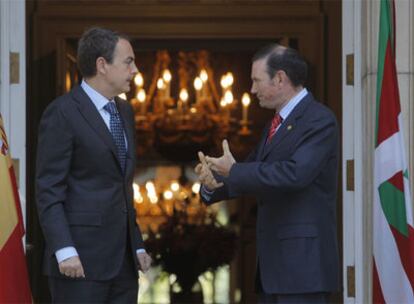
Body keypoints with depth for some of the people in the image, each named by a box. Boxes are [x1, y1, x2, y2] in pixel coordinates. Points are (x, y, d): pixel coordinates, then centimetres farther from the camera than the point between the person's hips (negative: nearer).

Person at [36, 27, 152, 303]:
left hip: (123, 259, 8)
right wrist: (64, 250, -21)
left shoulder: (125, 111, 17)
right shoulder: (62, 113, -8)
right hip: (82, 259, -8)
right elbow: (49, 191, -12)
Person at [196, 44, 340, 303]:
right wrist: (213, 184, -5)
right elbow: (251, 176, 17)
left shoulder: (319, 120, -11)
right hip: (273, 262, 9)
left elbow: (295, 173, -26)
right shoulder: (276, 125, 18)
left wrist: (234, 171, -19)